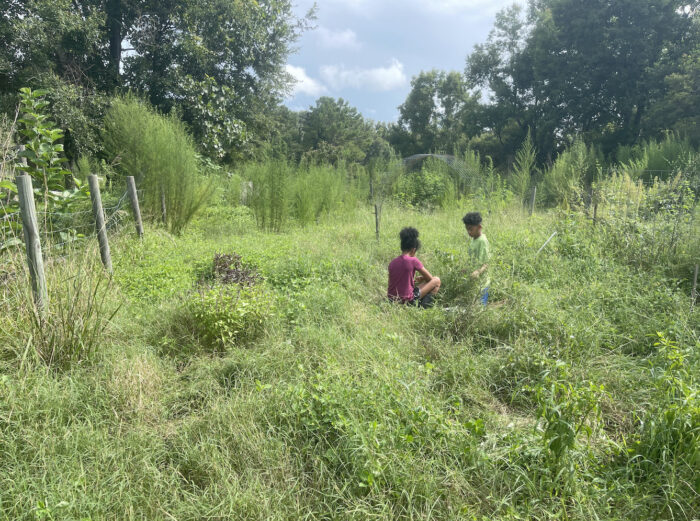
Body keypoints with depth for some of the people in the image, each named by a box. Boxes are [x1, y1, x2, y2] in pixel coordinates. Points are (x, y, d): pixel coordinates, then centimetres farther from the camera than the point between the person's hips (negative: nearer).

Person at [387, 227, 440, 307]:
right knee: (436, 280, 6)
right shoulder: (413, 261, -12)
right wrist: (422, 279, 22)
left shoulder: (392, 263, 4)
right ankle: (422, 306, 2)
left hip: (392, 300, 7)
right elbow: (430, 278, 1)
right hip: (407, 301, -7)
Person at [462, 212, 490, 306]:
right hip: (473, 282, 8)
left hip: (481, 283, -8)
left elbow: (486, 264, -21)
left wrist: (478, 272, -36)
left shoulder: (482, 241, -15)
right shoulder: (473, 239, 10)